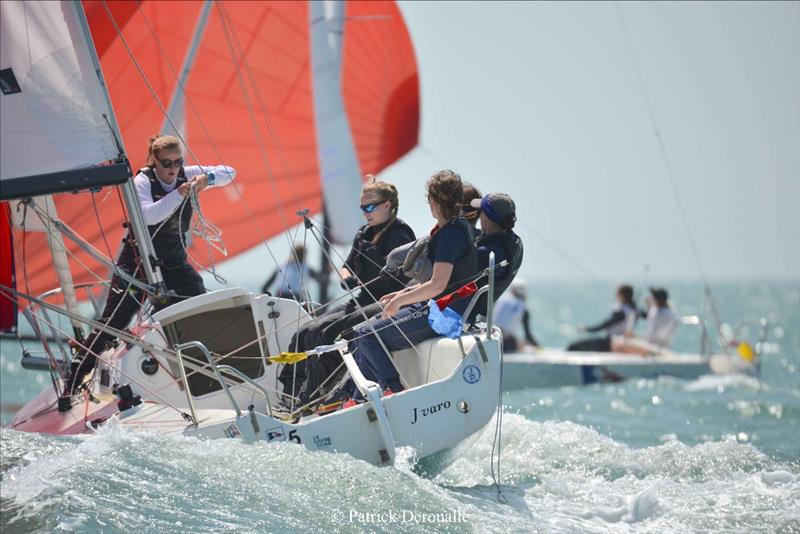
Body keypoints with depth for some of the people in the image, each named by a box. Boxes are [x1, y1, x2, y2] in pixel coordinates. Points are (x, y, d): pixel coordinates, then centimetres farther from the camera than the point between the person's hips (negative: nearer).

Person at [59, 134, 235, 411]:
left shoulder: (186, 175, -1)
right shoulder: (142, 182, -14)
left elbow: (229, 173, -2)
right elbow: (148, 215, -33)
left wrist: (207, 177, -22)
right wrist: (179, 194, -37)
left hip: (174, 263, 5)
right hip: (137, 261, -5)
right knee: (112, 323, -8)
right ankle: (72, 382, -2)